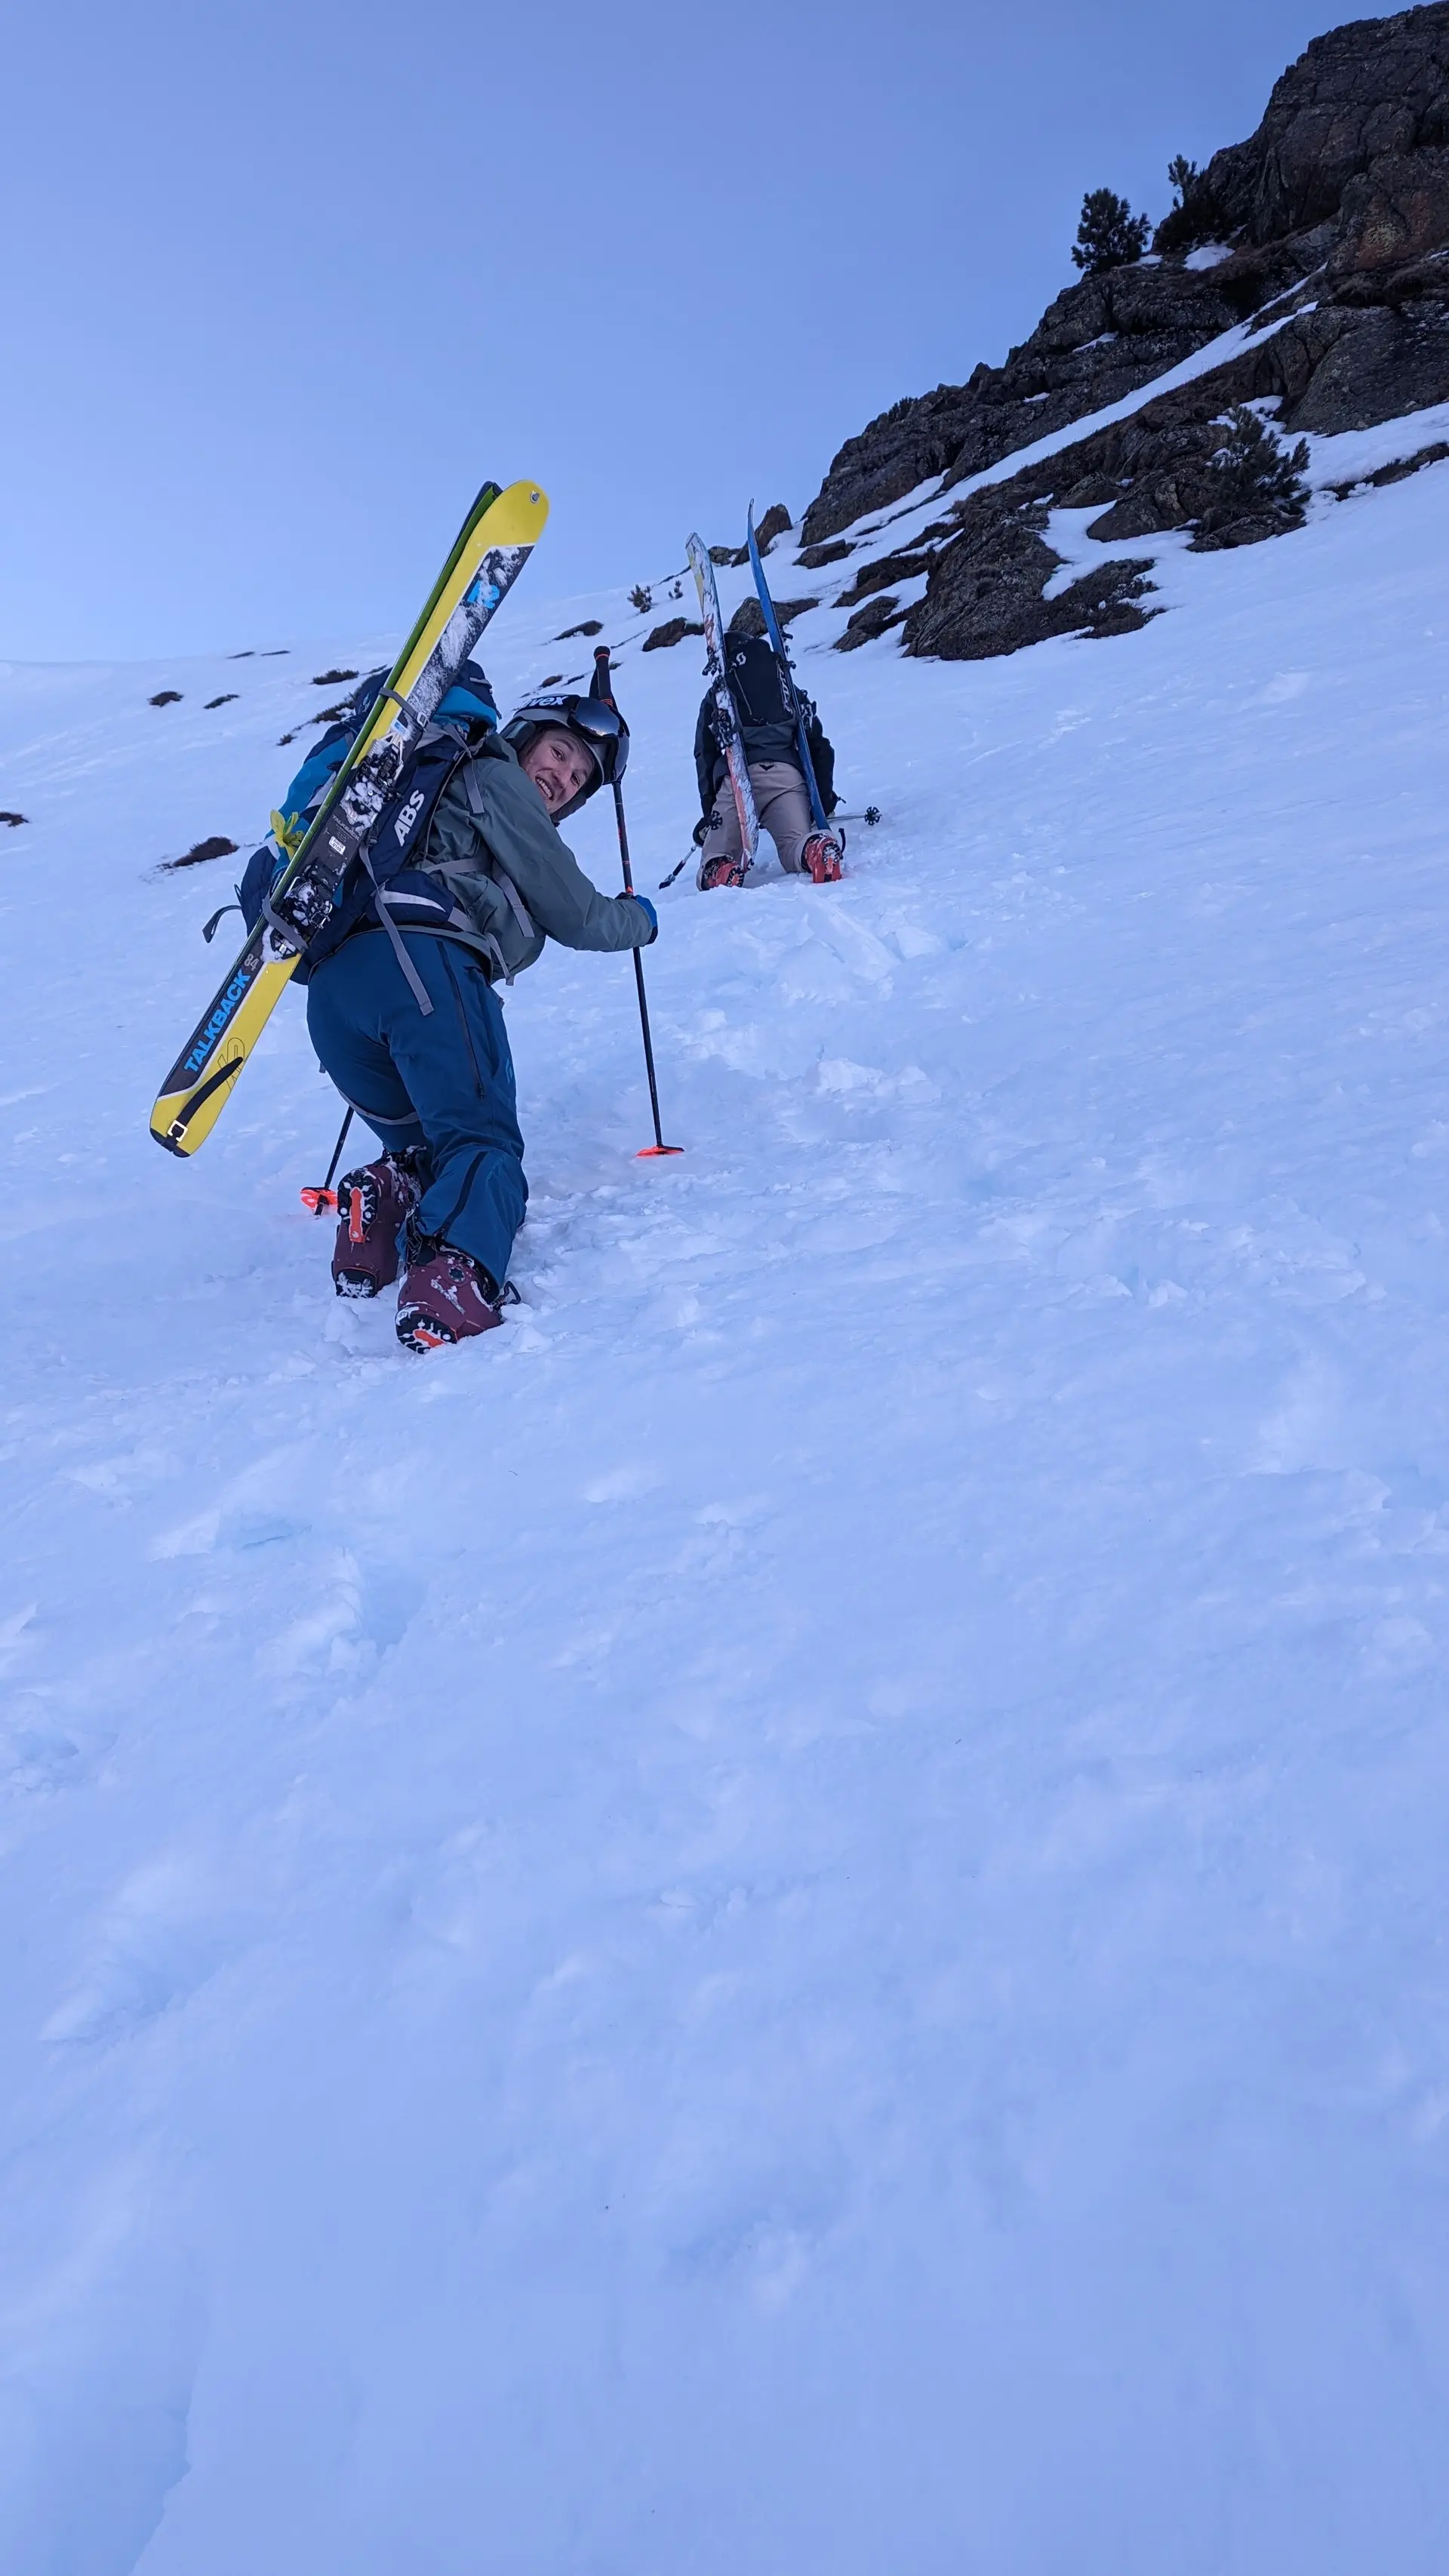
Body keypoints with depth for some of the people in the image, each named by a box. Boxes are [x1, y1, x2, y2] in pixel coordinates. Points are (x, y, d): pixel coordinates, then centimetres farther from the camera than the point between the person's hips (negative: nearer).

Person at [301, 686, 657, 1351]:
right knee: (484, 1143, -14)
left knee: (424, 1147, 17)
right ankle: (448, 1291, -41)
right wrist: (640, 918, 30)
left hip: (328, 982, 8)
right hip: (421, 959, -8)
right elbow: (577, 918, 13)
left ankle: (378, 1207, -16)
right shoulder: (493, 779, 15)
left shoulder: (438, 784, 39)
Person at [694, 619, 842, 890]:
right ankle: (818, 849, -43)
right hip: (785, 773, 1)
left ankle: (717, 873, -36)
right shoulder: (789, 690, 30)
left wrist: (709, 813, 26)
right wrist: (824, 800, 26)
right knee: (797, 846, -7)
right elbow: (818, 747, 24)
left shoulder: (715, 697, 27)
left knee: (714, 863, 0)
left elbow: (704, 757, 22)